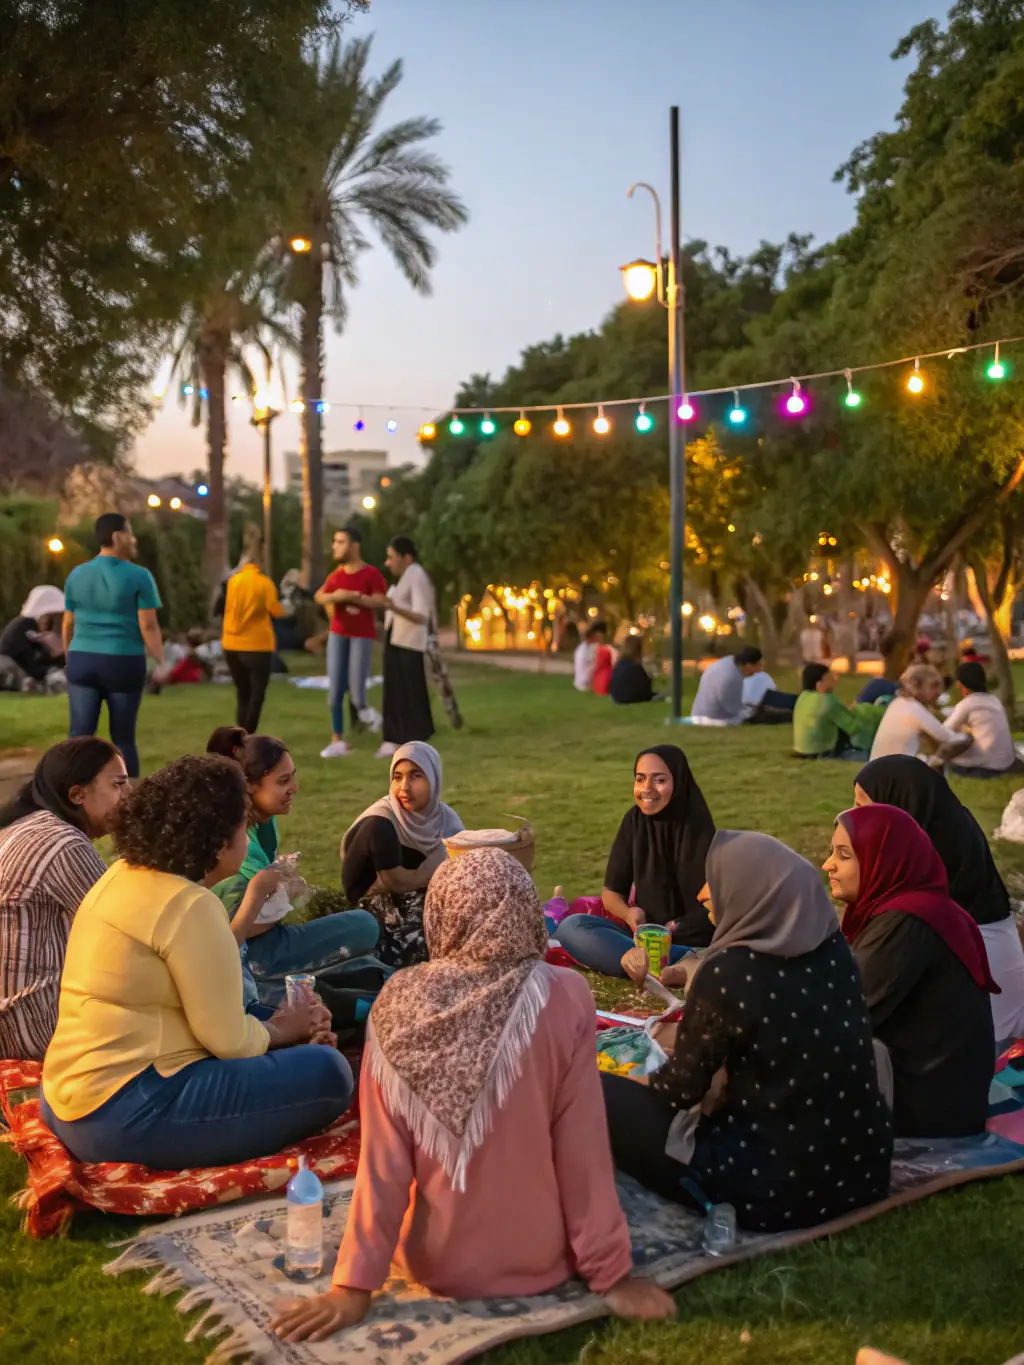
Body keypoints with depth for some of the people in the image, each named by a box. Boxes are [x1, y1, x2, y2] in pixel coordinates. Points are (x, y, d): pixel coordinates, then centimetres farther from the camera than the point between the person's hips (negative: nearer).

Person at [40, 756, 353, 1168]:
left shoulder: (124, 876, 9)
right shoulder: (189, 905, -19)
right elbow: (229, 1041, -14)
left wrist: (276, 1026, 8)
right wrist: (280, 1031, 6)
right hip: (125, 1114, -10)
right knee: (327, 1073, -13)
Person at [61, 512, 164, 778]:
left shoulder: (76, 574, 6)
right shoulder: (139, 576, -7)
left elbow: (68, 624, 10)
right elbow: (148, 626, -10)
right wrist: (161, 662, -2)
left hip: (82, 661, 3)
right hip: (124, 663, -3)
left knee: (80, 736, 3)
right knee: (123, 738, 6)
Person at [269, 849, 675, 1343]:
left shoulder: (400, 1004, -18)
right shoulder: (563, 997, -22)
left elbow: (383, 1161, -15)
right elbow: (581, 1150, -17)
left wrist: (355, 1284, -6)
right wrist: (611, 1272, -5)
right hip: (538, 1261, -3)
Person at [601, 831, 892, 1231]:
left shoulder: (729, 974, -21)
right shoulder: (832, 947, -2)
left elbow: (681, 1088, -4)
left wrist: (632, 1081, 14)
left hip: (776, 1188, -7)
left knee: (603, 1095, -1)